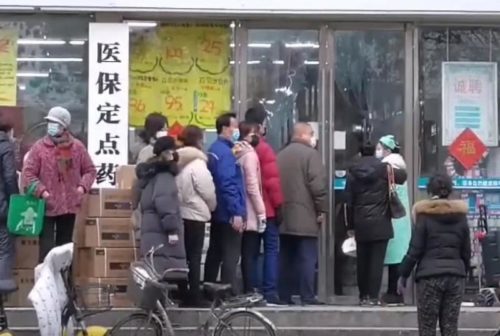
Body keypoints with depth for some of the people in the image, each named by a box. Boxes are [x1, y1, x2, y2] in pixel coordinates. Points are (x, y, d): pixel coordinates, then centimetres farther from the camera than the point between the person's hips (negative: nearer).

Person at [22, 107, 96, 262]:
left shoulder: (77, 147, 2)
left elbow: (90, 170, 11)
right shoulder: (39, 147, -6)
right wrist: (41, 191, -18)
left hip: (69, 205, 3)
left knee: (65, 246, 15)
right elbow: (28, 173, -6)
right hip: (47, 206, -3)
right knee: (47, 248, -7)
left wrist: (82, 187, -6)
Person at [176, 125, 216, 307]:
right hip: (195, 215, -7)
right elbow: (208, 192, -11)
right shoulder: (197, 163, -13)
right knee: (194, 256, -2)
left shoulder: (177, 161, 7)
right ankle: (193, 297, 0)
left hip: (178, 213, 7)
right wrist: (212, 207, 8)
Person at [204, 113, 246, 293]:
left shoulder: (214, 149, 14)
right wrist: (236, 213, -24)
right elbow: (228, 185, -23)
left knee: (215, 254, 14)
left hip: (218, 213, 10)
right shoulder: (225, 152, -16)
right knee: (231, 256, -7)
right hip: (229, 214, -10)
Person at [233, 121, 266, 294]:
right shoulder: (249, 154, -11)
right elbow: (252, 186, -16)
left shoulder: (237, 152, 11)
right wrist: (261, 212, -13)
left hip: (242, 213, 7)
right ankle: (251, 291, -5)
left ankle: (248, 290, 13)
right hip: (251, 214, -7)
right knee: (251, 254, -5)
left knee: (247, 254, 10)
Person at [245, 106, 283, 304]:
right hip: (267, 209, -6)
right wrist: (279, 205, -9)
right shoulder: (263, 149, -12)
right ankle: (269, 292, -5)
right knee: (271, 249, -1)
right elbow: (272, 181, -16)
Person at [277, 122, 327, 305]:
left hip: (284, 216, 7)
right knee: (307, 258, -5)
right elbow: (318, 185, -14)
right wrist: (322, 210, -7)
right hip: (305, 216, -7)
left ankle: (284, 297, 9)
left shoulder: (280, 155, 15)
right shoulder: (310, 154, -7)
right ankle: (308, 298, -8)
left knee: (286, 258, 9)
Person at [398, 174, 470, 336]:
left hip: (430, 276, -3)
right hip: (456, 276, 4)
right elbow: (466, 252, 11)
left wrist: (403, 275, 3)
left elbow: (415, 250, -5)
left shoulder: (425, 215, -3)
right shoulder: (461, 216, 8)